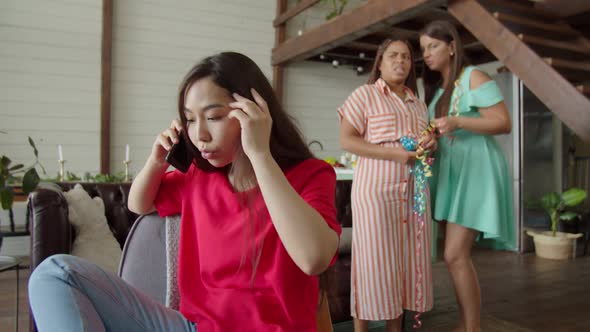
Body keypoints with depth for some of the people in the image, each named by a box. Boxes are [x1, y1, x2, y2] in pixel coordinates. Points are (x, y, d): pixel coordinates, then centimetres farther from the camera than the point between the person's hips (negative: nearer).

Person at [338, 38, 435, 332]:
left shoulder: (419, 105, 19)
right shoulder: (365, 95, 0)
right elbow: (346, 140, -9)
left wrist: (431, 144, 2)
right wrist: (394, 153, -18)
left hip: (413, 191, 6)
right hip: (375, 189, -6)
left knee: (405, 258, 8)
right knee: (373, 258, -4)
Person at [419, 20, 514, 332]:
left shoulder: (474, 78, -6)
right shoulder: (435, 87, 16)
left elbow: (504, 123, -13)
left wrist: (458, 121, -24)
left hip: (474, 171, -7)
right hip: (447, 172, 8)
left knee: (455, 255, -13)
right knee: (456, 254, 8)